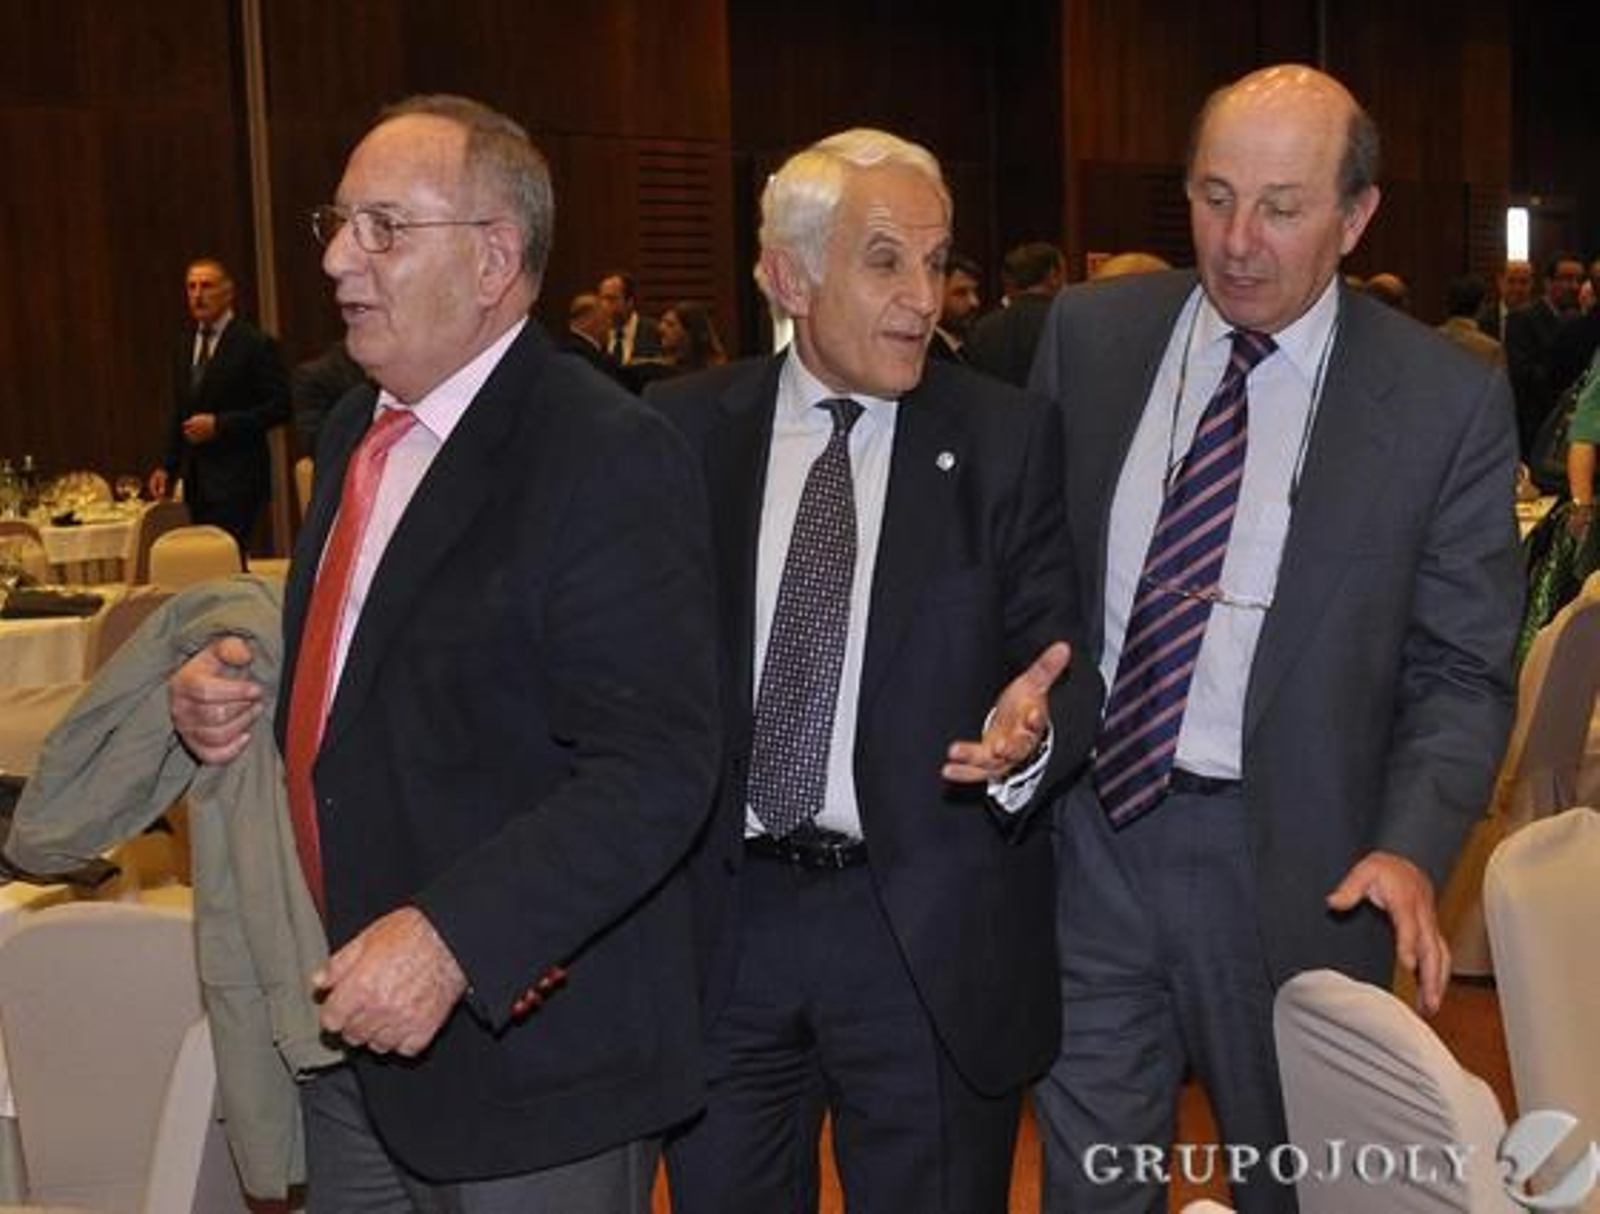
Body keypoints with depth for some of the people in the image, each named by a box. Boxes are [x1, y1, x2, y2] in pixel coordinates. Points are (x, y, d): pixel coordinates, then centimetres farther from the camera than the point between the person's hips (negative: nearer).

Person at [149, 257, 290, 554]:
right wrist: (168, 467, 12)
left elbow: (279, 407, -11)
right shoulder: (185, 346, 15)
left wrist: (219, 424, -17)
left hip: (237, 478, -7)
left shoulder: (256, 344, -6)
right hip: (196, 481, 7)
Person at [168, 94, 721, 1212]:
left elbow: (654, 772, -23)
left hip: (527, 1046, -7)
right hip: (354, 1019, 8)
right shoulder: (358, 431, 8)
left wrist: (451, 939, -30)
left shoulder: (609, 459, -18)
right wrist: (235, 687, 1)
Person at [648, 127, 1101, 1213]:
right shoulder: (682, 429, 1)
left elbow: (1064, 666, -3)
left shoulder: (1008, 439, -3)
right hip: (718, 919, 2)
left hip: (931, 930, -1)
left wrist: (1031, 732, -25)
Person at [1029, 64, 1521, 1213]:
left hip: (1291, 867, -2)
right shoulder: (1090, 335, 1)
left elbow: (1461, 670, -5)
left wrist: (1411, 849, -19)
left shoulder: (1448, 400, -7)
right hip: (1084, 832, 2)